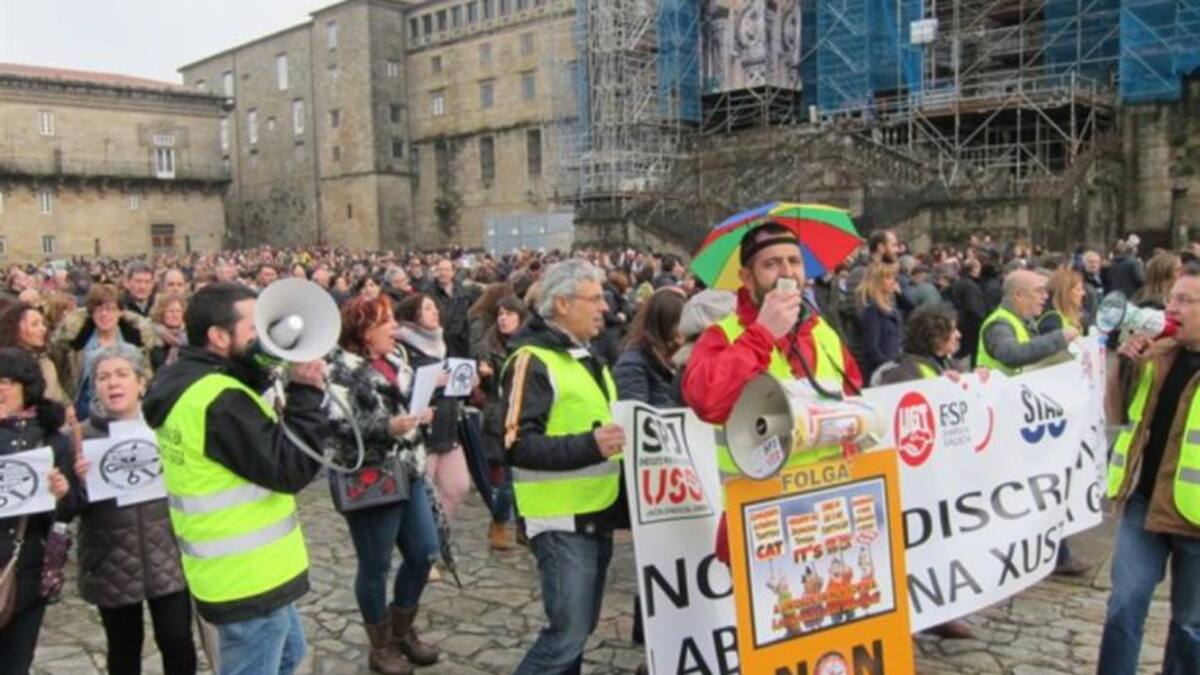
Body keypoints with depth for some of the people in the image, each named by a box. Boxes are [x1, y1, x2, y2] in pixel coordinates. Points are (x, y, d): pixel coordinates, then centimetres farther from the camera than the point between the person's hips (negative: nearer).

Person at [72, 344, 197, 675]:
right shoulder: (83, 435, -3)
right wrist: (79, 482, -21)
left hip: (167, 555, 0)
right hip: (112, 563, 0)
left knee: (177, 641, 3)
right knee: (124, 648, 14)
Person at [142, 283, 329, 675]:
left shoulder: (183, 380, 6)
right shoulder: (220, 401, -27)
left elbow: (259, 433, 9)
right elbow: (291, 470, -25)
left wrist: (264, 372, -4)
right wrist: (307, 393, -19)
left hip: (241, 567, 10)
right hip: (248, 575, -10)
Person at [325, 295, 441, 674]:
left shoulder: (395, 359, 9)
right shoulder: (340, 369, -14)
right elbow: (336, 427, -22)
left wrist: (420, 414, 1)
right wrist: (386, 428, -29)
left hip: (409, 474, 8)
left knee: (425, 553, 12)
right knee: (375, 566, 7)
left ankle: (402, 629, 34)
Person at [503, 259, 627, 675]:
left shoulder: (587, 356, 15)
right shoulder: (533, 360, -15)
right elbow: (518, 445, -22)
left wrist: (622, 439, 14)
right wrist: (589, 445, -32)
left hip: (598, 515, 9)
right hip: (562, 520, -9)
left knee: (579, 627, 16)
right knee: (569, 633, -6)